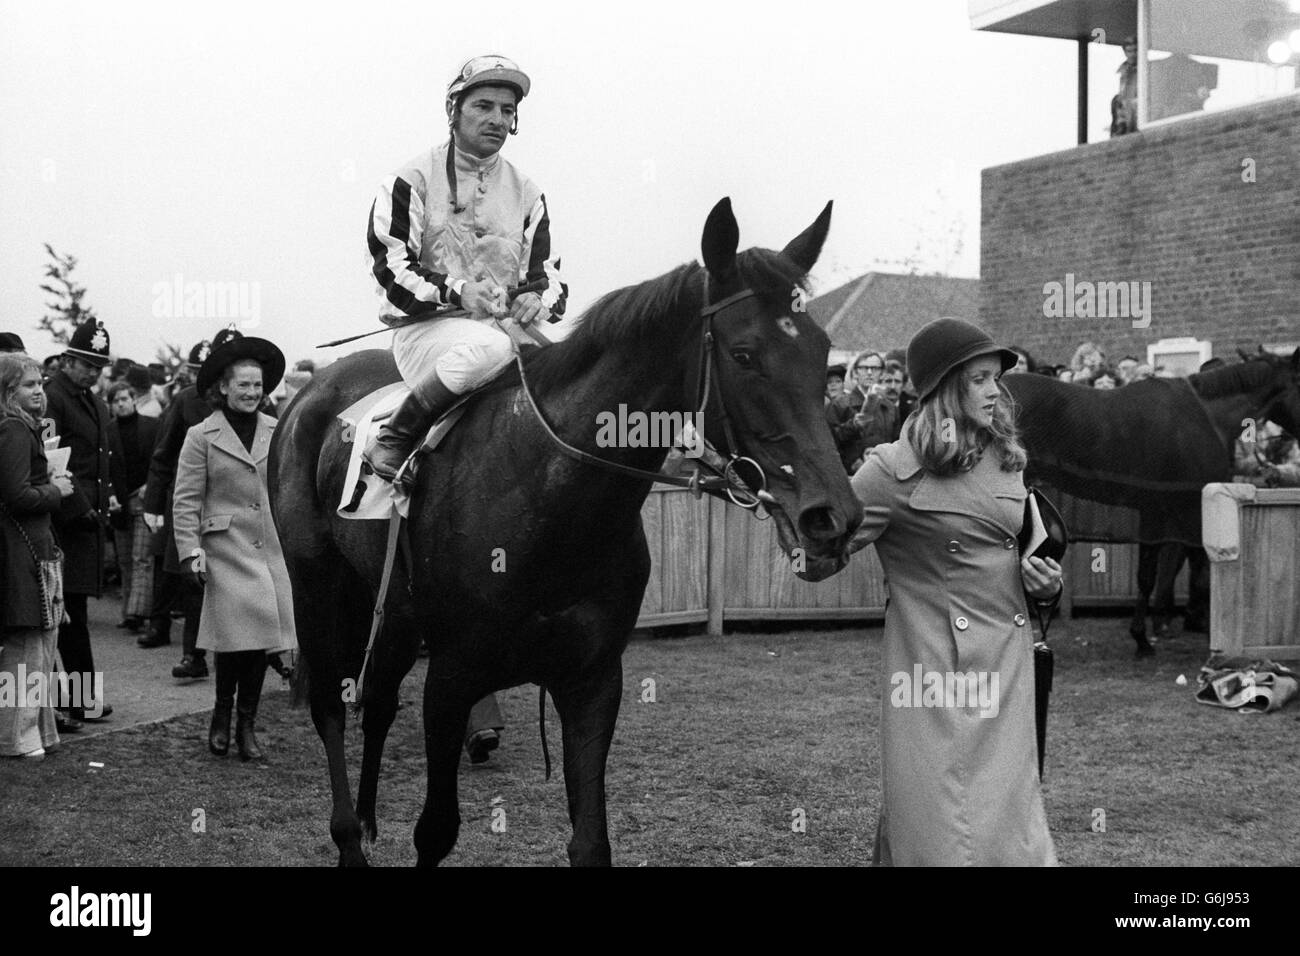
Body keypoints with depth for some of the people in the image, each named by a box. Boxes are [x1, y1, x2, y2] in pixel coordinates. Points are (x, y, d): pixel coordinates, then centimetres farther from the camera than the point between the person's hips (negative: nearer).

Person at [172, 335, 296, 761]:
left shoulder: (277, 431, 9)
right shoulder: (201, 436, 0)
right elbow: (185, 501, -2)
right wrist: (191, 551, -9)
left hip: (272, 551, 3)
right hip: (226, 552, -3)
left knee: (260, 636, 3)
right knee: (236, 636, -8)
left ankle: (246, 725, 16)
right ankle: (222, 715, 16)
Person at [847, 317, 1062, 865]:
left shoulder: (1007, 460, 10)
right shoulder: (895, 469, -9)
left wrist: (1044, 584, 8)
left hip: (1007, 659, 5)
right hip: (936, 665, -5)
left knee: (1009, 816, 8)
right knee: (938, 831, -3)